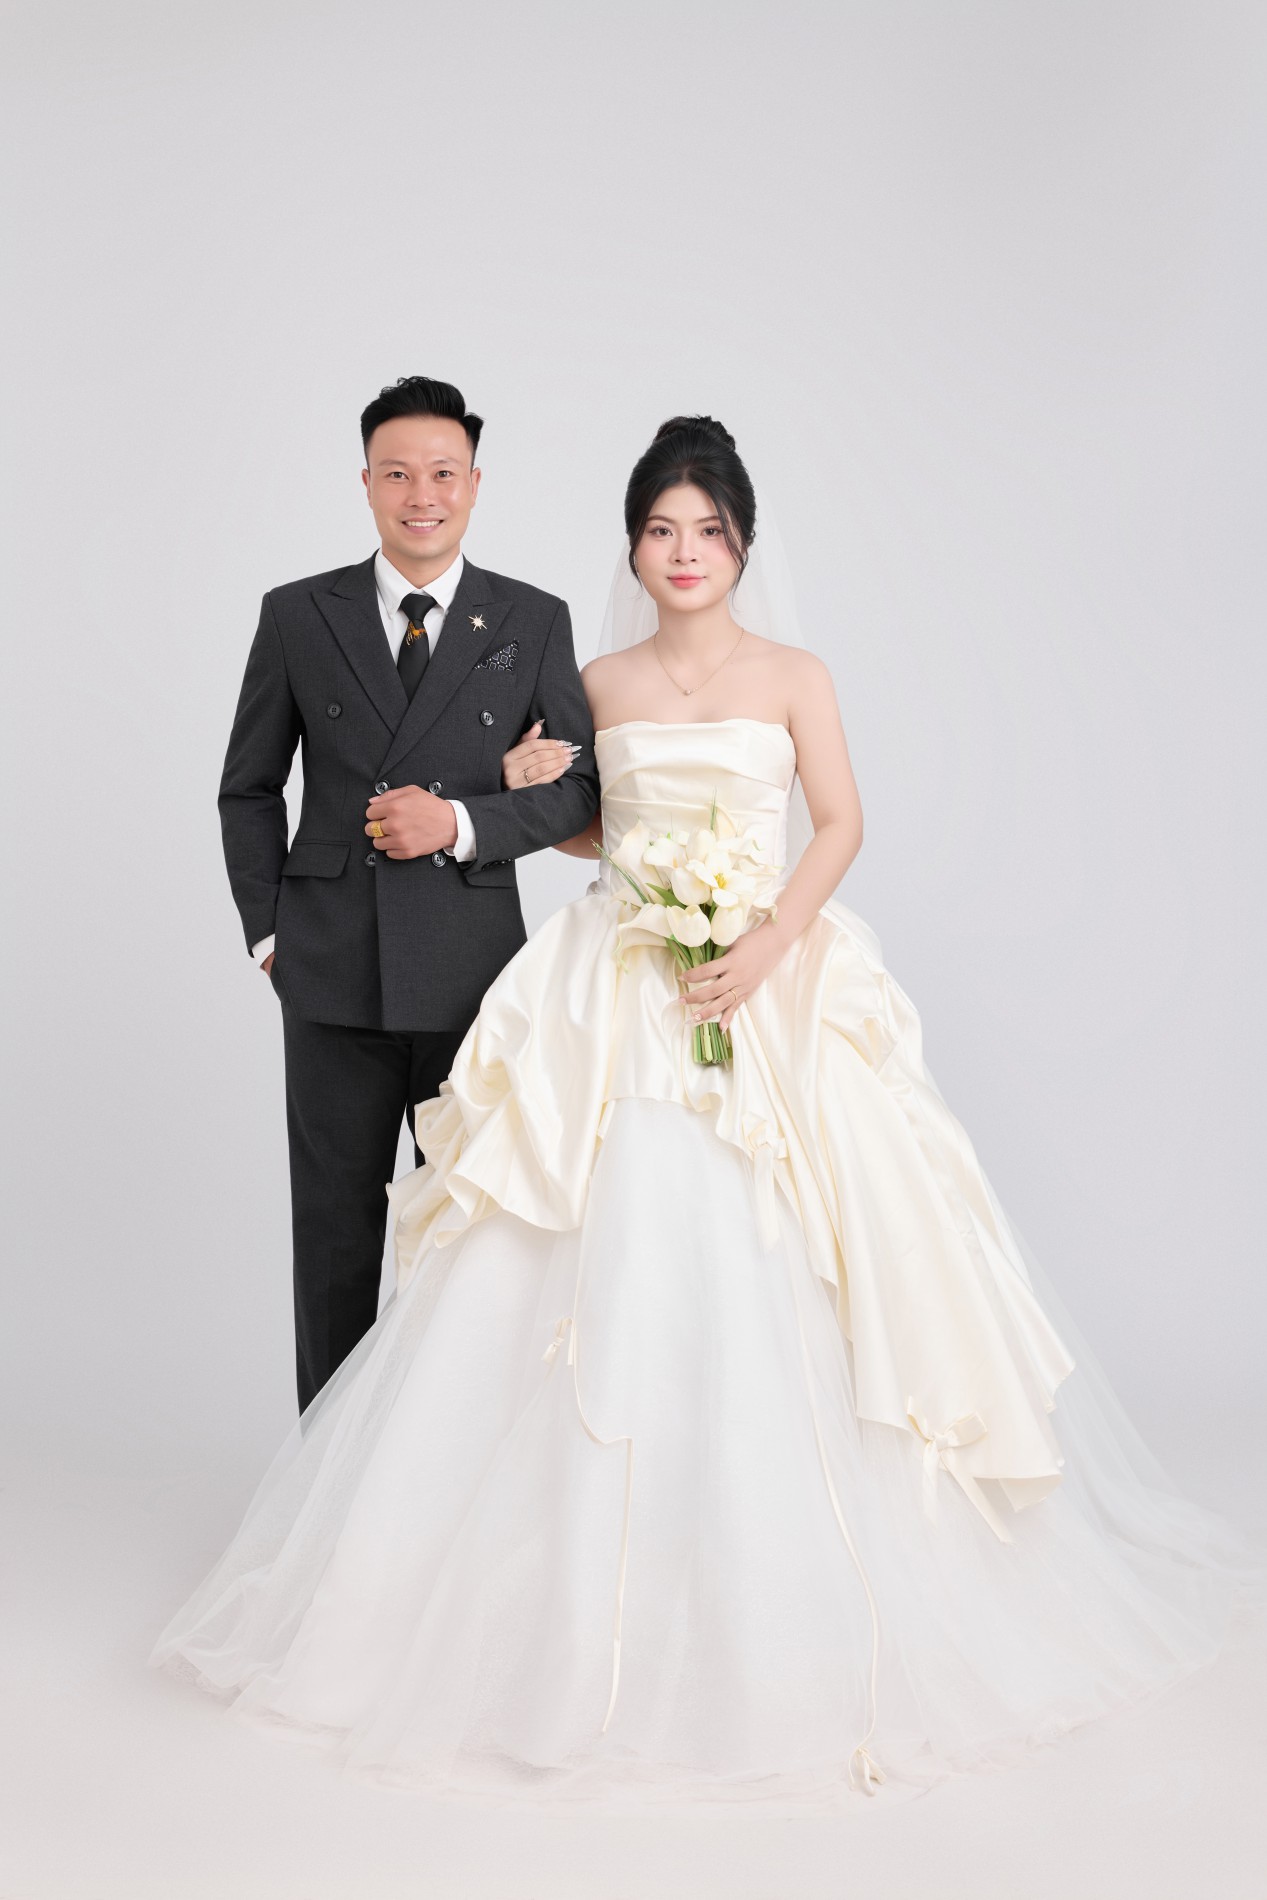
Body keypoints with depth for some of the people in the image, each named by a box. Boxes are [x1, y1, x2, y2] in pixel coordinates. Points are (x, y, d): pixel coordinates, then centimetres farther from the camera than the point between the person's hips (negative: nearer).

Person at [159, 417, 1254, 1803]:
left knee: (765, 1280, -4)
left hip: (773, 993, -1)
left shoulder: (792, 677, 5)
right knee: (609, 1263, -4)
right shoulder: (599, 684, 10)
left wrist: (772, 941, -14)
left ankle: (780, 1586, 13)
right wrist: (528, 793, -1)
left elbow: (840, 820, -1)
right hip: (619, 1003, 2)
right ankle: (600, 1574, 9)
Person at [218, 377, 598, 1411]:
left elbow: (584, 784, 3)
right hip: (332, 971, 1)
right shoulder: (298, 615, 5)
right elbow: (249, 788, 11)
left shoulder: (534, 621, 4)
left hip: (474, 968, 0)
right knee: (334, 1232, 8)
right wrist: (268, 931, 3)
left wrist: (463, 821, -12)